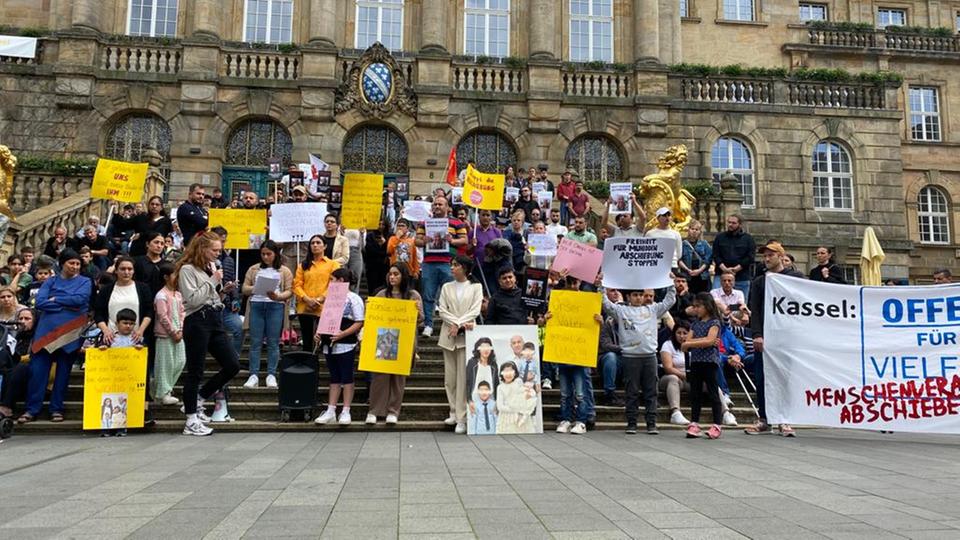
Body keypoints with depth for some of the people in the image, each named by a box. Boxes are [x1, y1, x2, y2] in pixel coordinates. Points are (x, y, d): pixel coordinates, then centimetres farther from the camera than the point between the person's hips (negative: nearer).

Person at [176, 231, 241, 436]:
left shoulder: (212, 267, 15)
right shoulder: (187, 269, -7)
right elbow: (193, 299, -17)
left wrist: (222, 288, 5)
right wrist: (212, 281, -13)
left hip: (215, 320, 8)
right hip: (197, 321, -7)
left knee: (233, 365, 4)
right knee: (195, 371, 0)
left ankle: (197, 399, 20)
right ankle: (191, 421, 9)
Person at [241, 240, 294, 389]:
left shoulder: (284, 271, 10)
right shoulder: (254, 269, 15)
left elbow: (289, 291, 3)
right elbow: (244, 289, 11)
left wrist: (278, 296, -16)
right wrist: (255, 288, -10)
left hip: (275, 307, -1)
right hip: (256, 305, 2)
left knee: (273, 342, -1)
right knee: (255, 342, -1)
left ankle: (271, 375, 4)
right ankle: (254, 375, 2)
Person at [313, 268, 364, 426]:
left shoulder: (354, 299, -5)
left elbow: (359, 323, -11)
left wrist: (343, 334, -22)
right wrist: (319, 333, 2)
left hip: (346, 345, -7)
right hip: (329, 344, 7)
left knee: (347, 377, 1)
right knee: (334, 378, 10)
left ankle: (345, 412, 6)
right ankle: (330, 411, 13)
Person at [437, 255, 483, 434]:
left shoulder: (476, 287, 8)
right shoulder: (446, 287, 15)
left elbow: (475, 311, -3)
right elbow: (442, 311, 4)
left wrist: (458, 325, -13)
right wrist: (458, 323, -11)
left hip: (466, 335, -3)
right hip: (448, 336, 3)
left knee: (463, 377, -9)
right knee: (450, 377, 4)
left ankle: (462, 418, -8)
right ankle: (454, 412, 15)